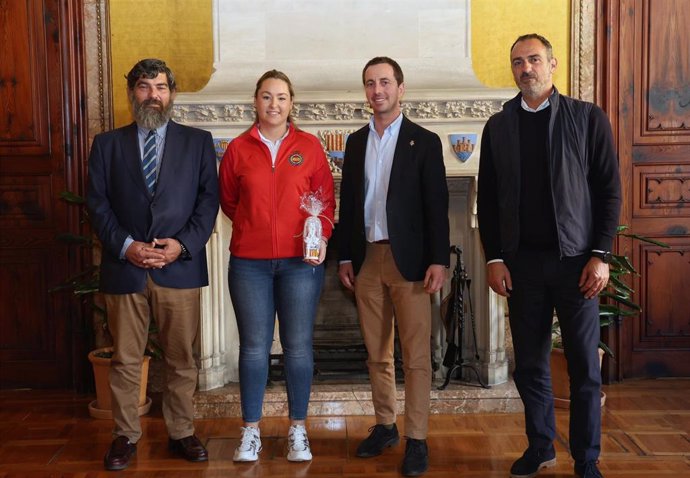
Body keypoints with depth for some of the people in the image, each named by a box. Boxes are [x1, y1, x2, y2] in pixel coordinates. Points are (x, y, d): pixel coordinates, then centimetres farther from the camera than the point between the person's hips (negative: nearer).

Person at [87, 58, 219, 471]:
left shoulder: (198, 142, 8)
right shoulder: (107, 144, 10)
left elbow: (209, 200, 2)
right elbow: (98, 204, 4)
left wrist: (183, 244, -11)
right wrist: (125, 246, -10)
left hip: (180, 266, 0)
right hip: (124, 267, 1)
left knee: (182, 359, 7)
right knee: (125, 360, 8)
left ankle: (182, 433, 21)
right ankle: (126, 436, 21)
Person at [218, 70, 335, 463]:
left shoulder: (309, 146, 3)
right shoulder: (239, 148, 4)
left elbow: (326, 198, 5)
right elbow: (227, 200, 14)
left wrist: (322, 237, -8)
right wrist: (254, 226, 4)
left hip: (300, 261, 0)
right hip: (249, 263, 0)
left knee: (298, 347, 5)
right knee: (254, 347, 6)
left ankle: (298, 429, 19)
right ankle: (251, 430, 19)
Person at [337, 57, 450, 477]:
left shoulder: (424, 141, 0)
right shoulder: (357, 142, 13)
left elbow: (437, 205, -5)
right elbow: (348, 202, 13)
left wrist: (439, 260, -12)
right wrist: (345, 257, 8)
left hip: (408, 259, -4)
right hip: (367, 259, 4)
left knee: (416, 355, -1)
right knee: (377, 352, 12)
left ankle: (417, 439, 6)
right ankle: (385, 426, 25)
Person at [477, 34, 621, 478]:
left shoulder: (588, 117, 1)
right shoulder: (498, 126, 7)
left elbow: (610, 190, -1)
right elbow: (487, 199, 7)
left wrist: (601, 255, -8)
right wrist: (494, 258, 0)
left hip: (576, 259, -2)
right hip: (522, 262, 2)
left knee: (585, 367, 5)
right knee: (530, 364, 10)